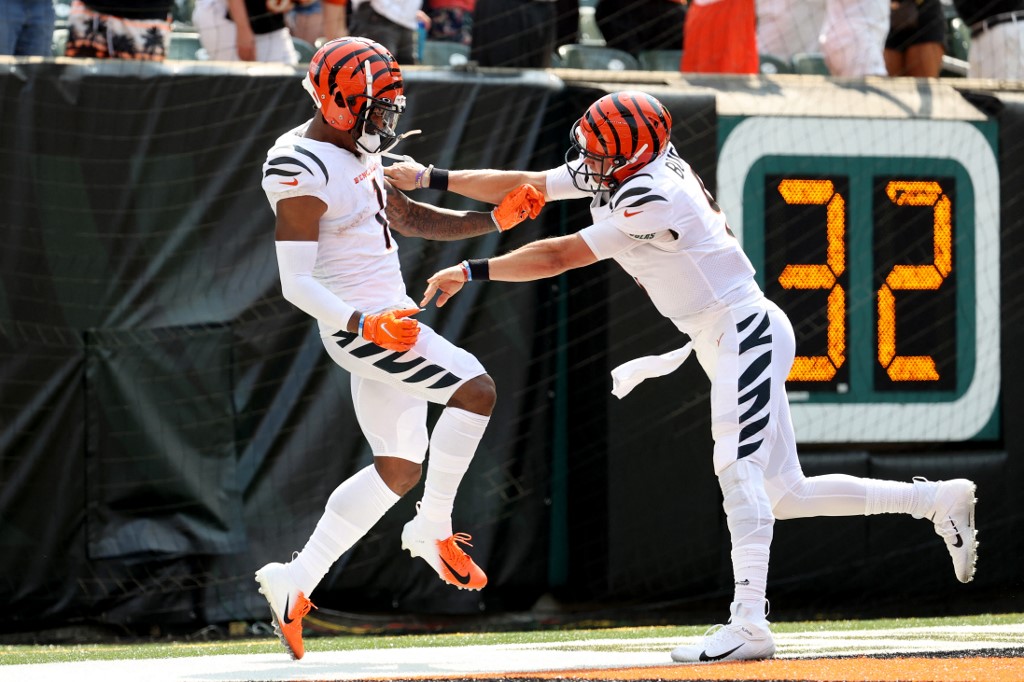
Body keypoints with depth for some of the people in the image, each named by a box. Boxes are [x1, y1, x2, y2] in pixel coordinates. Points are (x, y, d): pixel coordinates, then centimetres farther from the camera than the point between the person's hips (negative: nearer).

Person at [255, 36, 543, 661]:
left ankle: (295, 583, 14)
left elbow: (410, 220, 21)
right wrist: (365, 323, -37)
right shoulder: (303, 173, -20)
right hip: (361, 325, -10)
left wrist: (493, 220, 9)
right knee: (475, 387, -18)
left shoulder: (357, 152, 9)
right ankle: (433, 531, -8)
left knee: (399, 469, 11)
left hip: (387, 319, 10)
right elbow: (296, 283, -24)